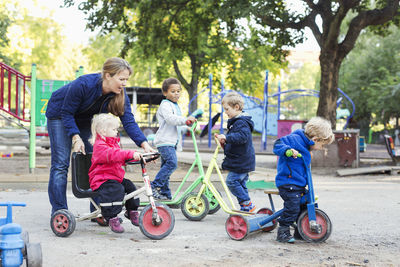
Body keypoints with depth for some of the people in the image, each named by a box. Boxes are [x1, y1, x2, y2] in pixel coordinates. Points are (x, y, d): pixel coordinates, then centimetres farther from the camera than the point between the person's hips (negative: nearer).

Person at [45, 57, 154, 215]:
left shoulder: (120, 94, -21)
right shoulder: (83, 84, -37)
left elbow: (129, 121, -24)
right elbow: (67, 113, -27)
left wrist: (145, 144, -37)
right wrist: (76, 138, -36)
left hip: (84, 120, 5)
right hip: (59, 115, -5)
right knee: (61, 163, -12)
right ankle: (59, 211, -8)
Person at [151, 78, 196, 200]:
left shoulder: (176, 106, 23)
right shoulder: (165, 105, -8)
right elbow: (170, 119, -27)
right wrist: (185, 119, -36)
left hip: (172, 142, 9)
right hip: (164, 141, -9)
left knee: (166, 166, 9)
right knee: (172, 163, -23)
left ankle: (165, 194, 11)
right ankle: (154, 185, -20)